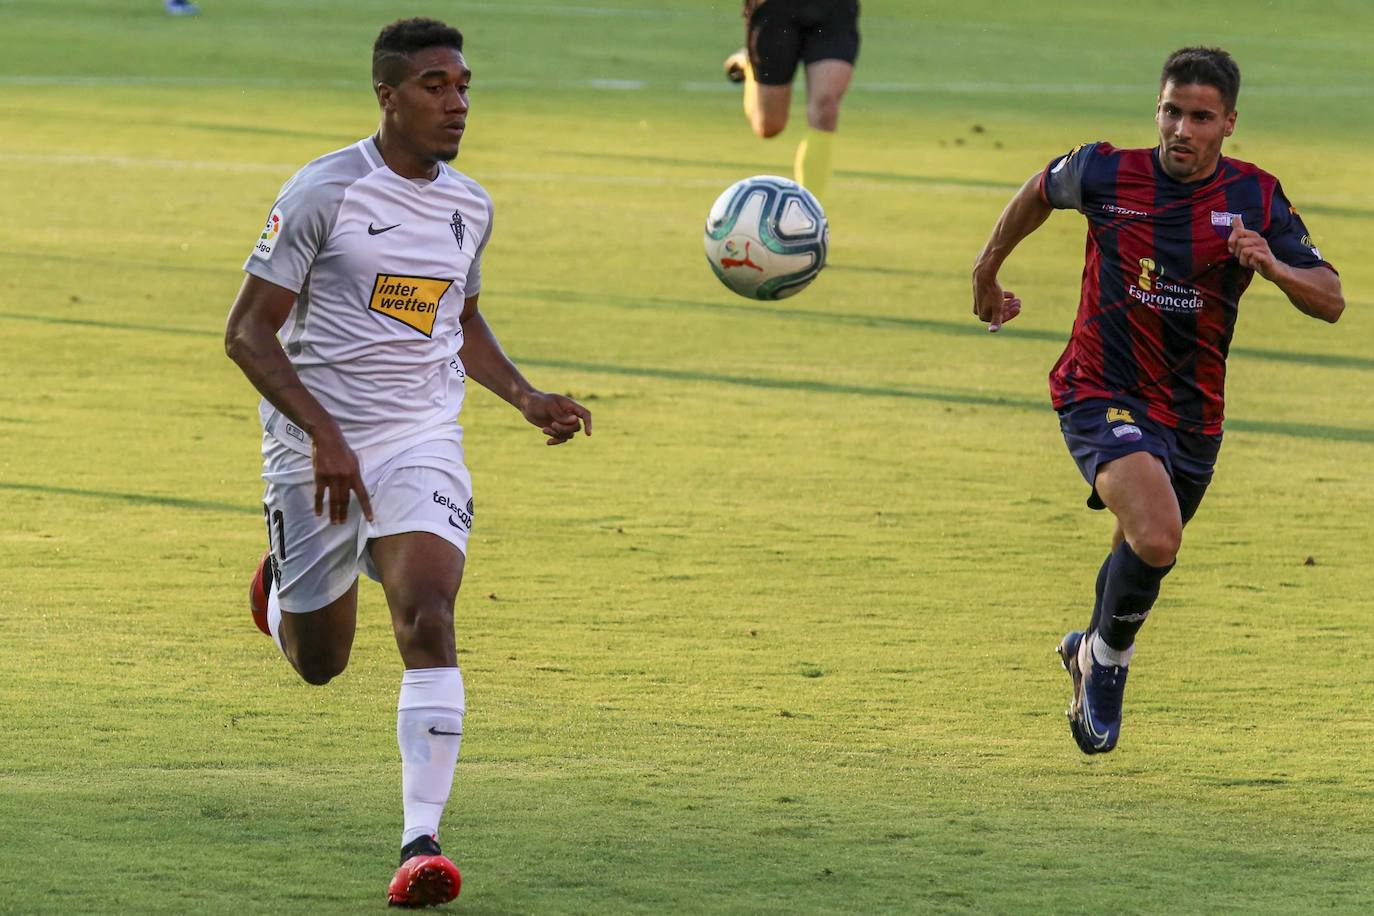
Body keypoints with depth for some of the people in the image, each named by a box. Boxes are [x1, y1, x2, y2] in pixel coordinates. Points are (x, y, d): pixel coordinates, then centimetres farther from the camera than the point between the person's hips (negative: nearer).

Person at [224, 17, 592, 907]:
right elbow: (247, 333, -12)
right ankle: (279, 590, 49)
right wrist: (323, 435, -23)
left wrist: (527, 397, 7)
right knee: (318, 663, 11)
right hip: (315, 447, -2)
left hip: (422, 442, 2)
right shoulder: (323, 193, -12)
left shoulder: (469, 206, 6)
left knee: (428, 622, -21)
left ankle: (422, 841, -22)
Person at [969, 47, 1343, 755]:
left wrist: (1273, 266, -27)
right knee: (1156, 538, -27)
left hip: (1192, 415, 4)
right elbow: (1040, 191, 14)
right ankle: (1108, 658, 0)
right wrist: (987, 270, 24)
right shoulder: (1106, 174, -9)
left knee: (1145, 550, 22)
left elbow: (1330, 302, -7)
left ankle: (1091, 651, 53)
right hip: (1102, 395, -4)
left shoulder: (1257, 198, -6)